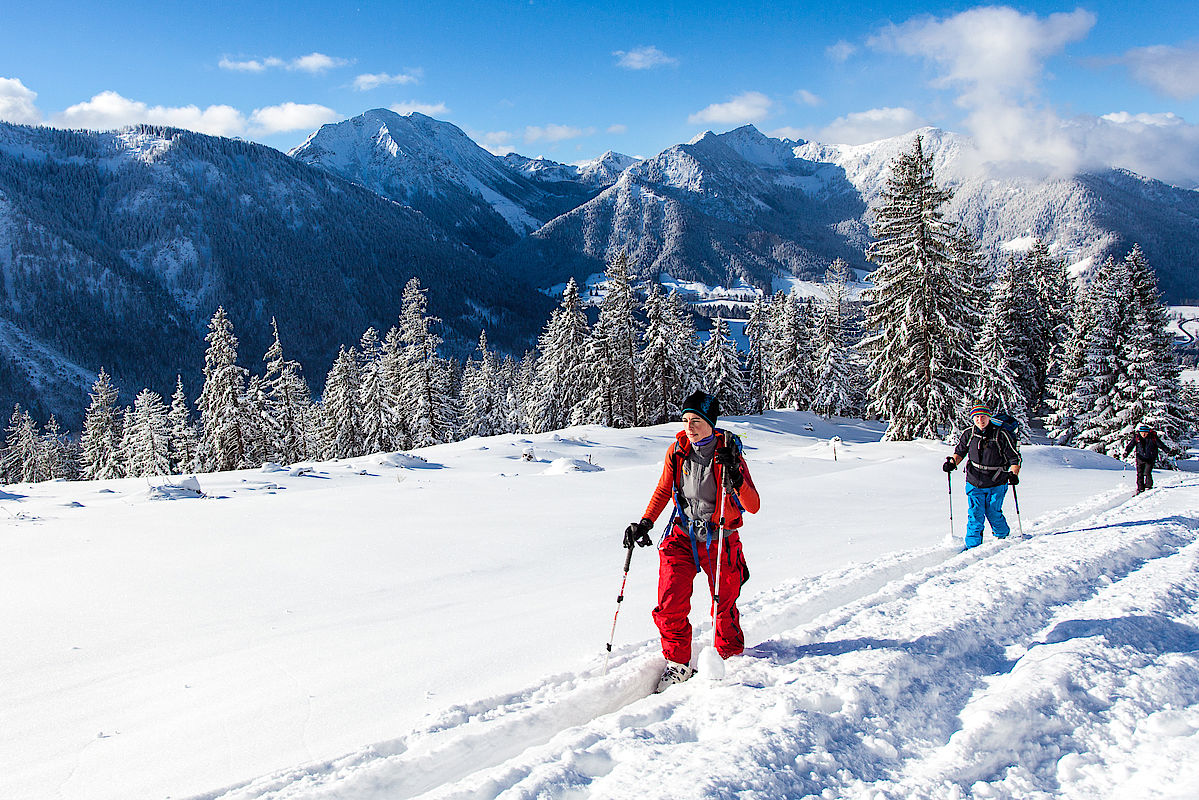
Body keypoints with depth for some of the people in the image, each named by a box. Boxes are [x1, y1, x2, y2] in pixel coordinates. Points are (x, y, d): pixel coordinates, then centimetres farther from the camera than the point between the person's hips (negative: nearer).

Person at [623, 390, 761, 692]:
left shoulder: (729, 452, -13)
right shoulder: (677, 450, -3)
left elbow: (753, 506, -17)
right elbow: (663, 490, 14)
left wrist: (736, 479, -34)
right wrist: (645, 523, 2)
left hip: (720, 540, -2)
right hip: (682, 537, 2)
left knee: (725, 608, 8)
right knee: (670, 606, -9)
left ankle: (731, 657, 35)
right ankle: (677, 663, 10)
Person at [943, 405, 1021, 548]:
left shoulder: (1001, 435, -10)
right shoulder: (968, 434, -1)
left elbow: (1014, 457, -5)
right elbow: (960, 452, 13)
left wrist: (1013, 474, -20)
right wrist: (953, 462, -6)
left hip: (996, 484, -2)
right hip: (974, 483, 2)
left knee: (993, 513, 1)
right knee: (975, 515, -5)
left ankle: (1003, 536, 29)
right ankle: (972, 545, 4)